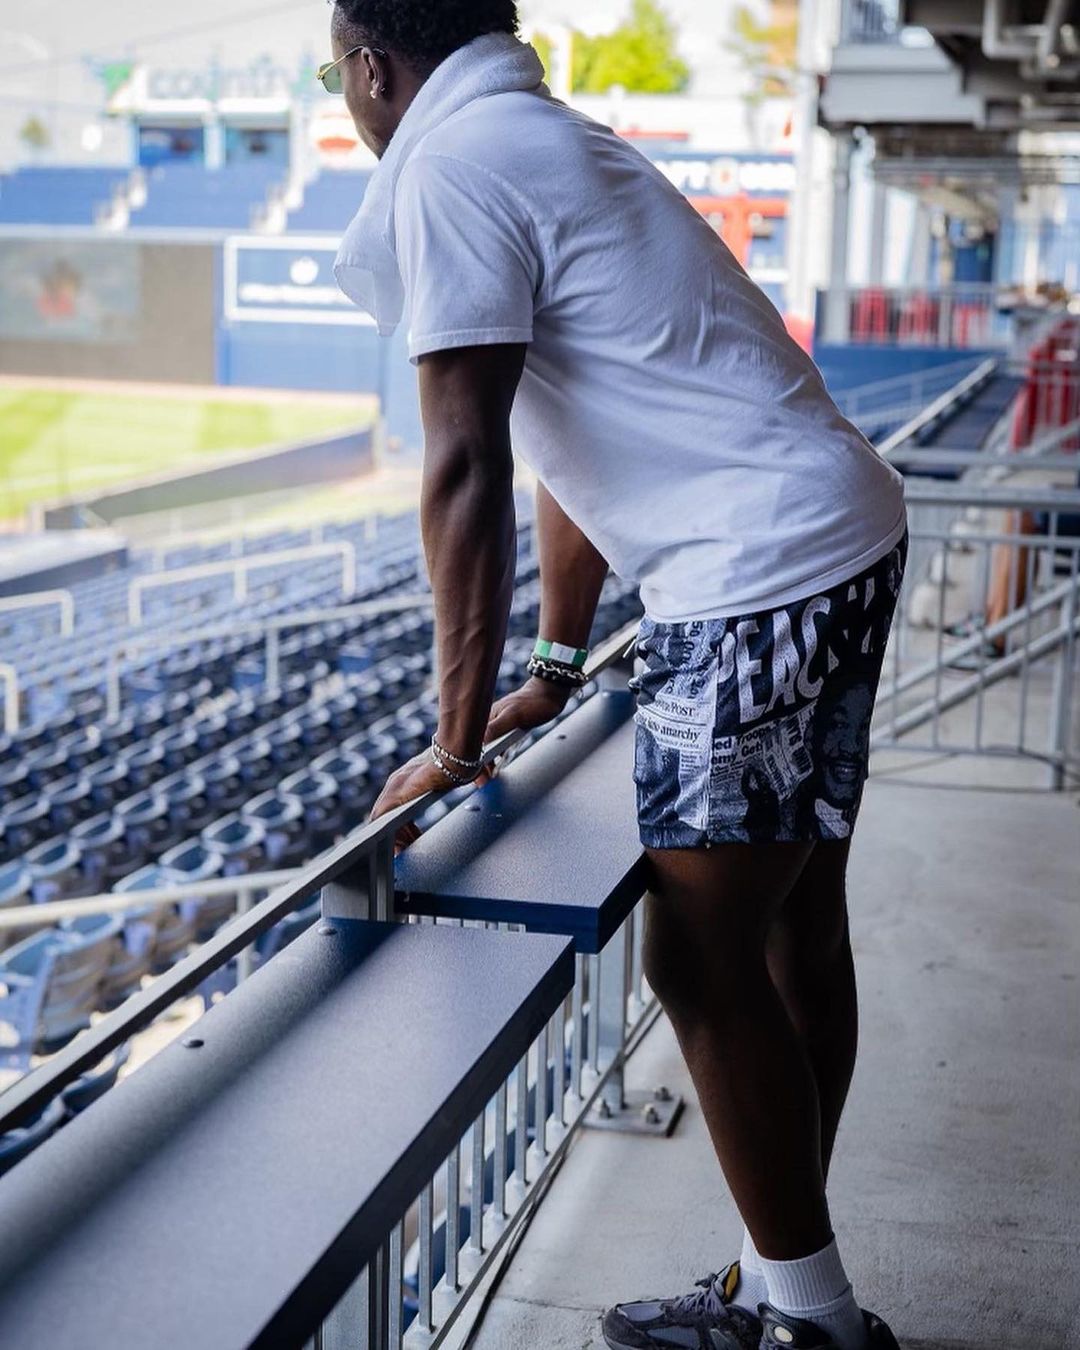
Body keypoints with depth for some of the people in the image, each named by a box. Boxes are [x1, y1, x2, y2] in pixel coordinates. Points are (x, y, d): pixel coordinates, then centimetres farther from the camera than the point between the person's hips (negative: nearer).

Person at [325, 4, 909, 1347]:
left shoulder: (448, 168, -10)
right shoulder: (550, 142, 20)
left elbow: (465, 471, -15)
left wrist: (456, 743, -9)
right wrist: (557, 666, 27)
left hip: (757, 583, -10)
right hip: (844, 549, 10)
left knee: (705, 966, -1)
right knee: (796, 934, 14)